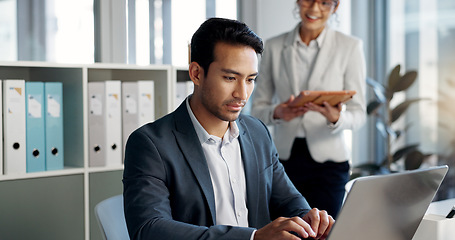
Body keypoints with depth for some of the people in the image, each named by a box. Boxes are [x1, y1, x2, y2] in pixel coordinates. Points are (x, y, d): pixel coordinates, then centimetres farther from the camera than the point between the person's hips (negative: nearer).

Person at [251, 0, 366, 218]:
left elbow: (359, 114, 0)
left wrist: (337, 118, -22)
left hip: (328, 160, -1)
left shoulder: (350, 47, 1)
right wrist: (277, 113, -15)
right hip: (285, 158, 2)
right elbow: (257, 109, 8)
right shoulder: (274, 47, 7)